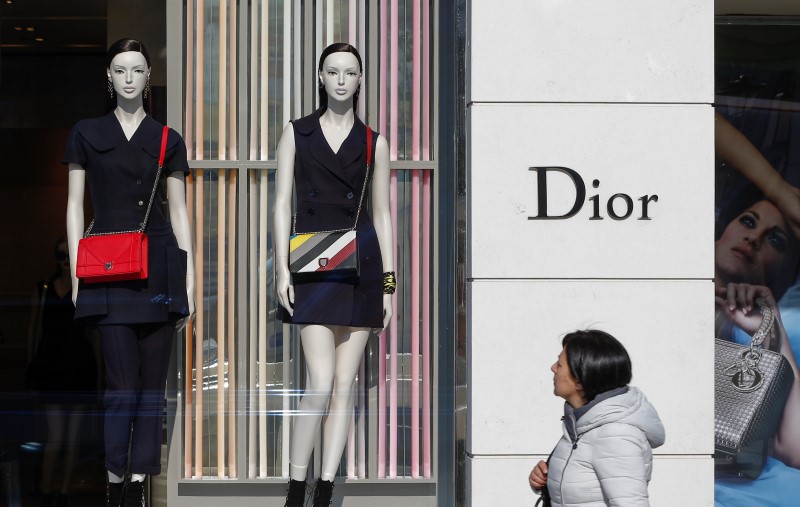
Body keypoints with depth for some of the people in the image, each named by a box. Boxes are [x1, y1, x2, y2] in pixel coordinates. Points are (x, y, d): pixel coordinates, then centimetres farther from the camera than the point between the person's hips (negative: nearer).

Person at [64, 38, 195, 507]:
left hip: (159, 269, 1)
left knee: (152, 380, 2)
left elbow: (179, 213, 9)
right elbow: (75, 207, 7)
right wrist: (76, 273, -1)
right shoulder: (86, 134, 8)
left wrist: (190, 281, 3)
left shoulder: (167, 141, 9)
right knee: (122, 381, -8)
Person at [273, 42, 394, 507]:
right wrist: (282, 269, -6)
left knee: (345, 383, 2)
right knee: (322, 381, -12)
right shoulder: (297, 133, 8)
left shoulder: (373, 142, 10)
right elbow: (282, 202, 4)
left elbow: (382, 213, 9)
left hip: (361, 263, 2)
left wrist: (388, 282, 4)